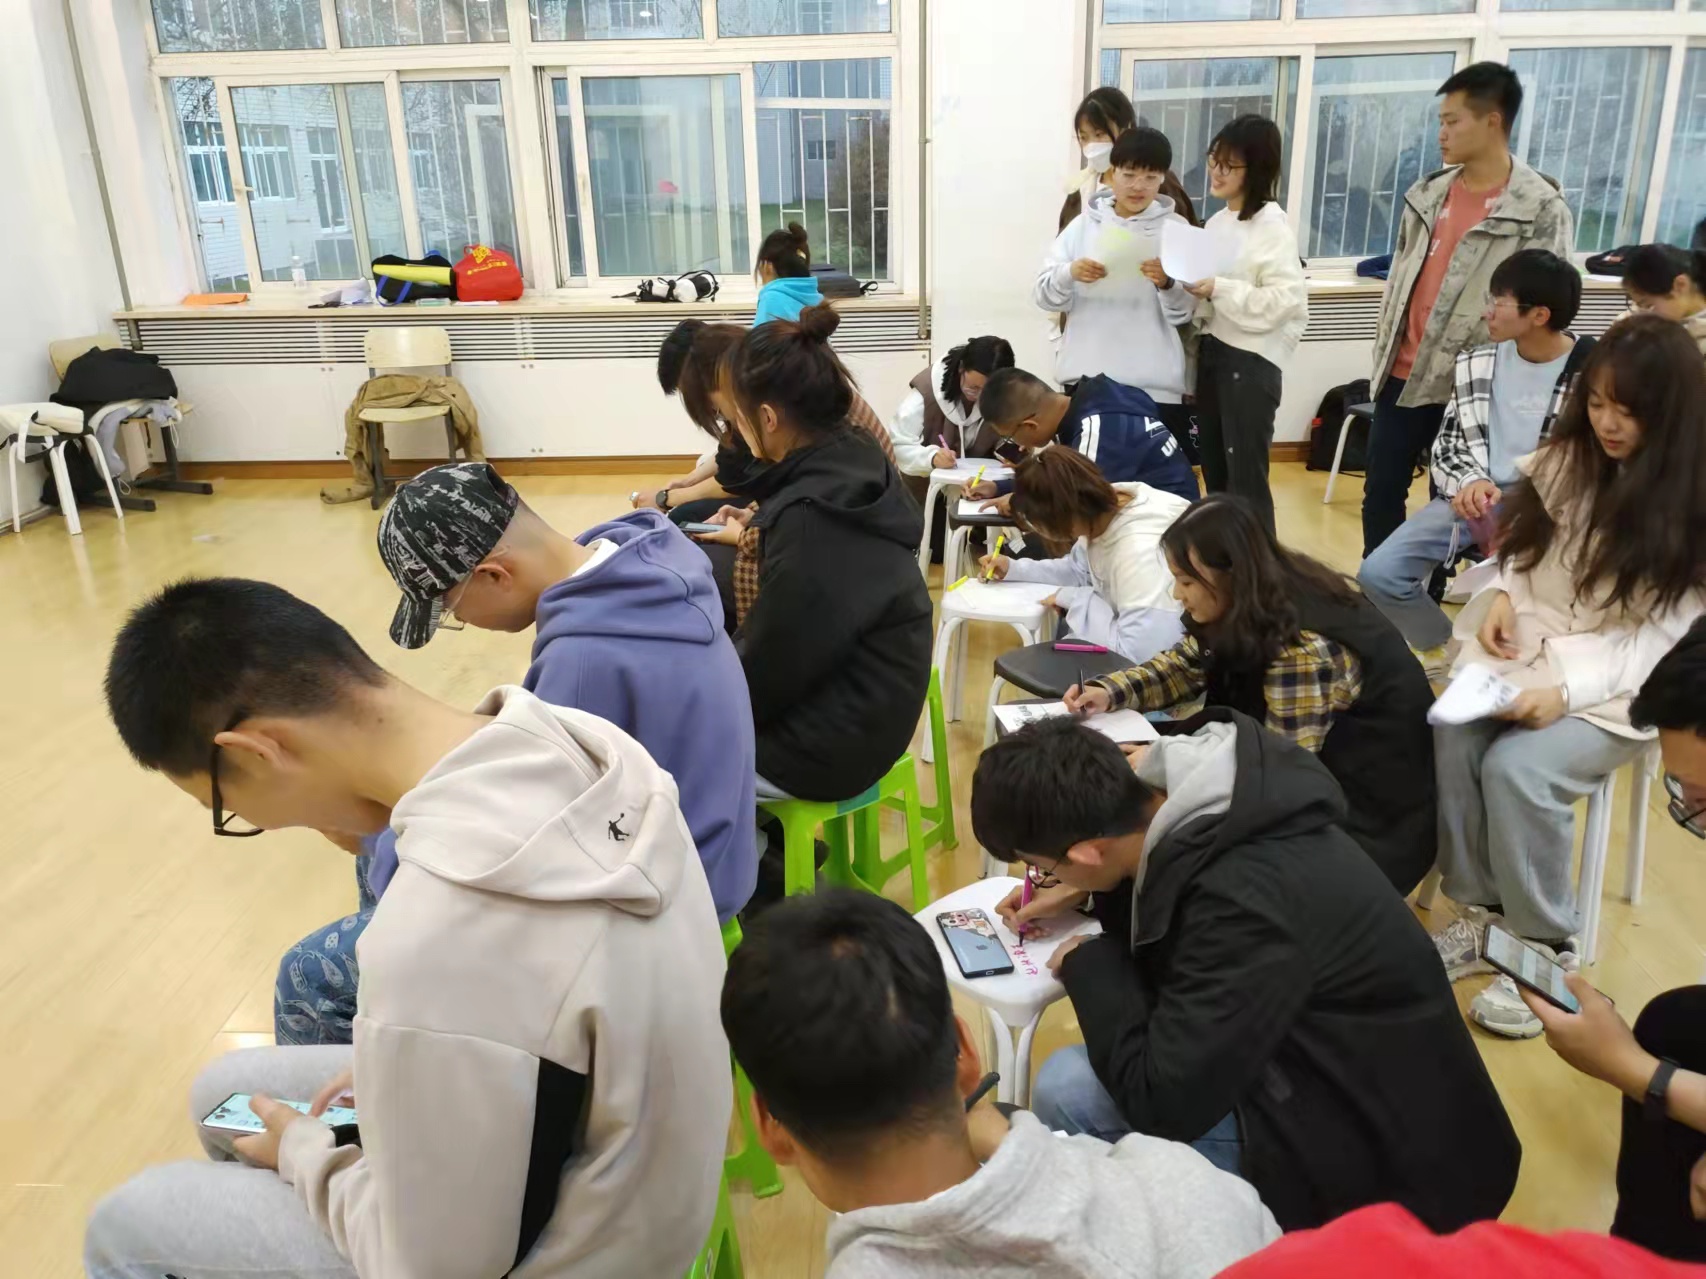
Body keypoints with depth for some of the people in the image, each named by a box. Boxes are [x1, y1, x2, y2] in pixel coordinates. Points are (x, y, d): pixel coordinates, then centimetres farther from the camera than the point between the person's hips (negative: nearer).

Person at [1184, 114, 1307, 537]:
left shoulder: (1272, 226, -10)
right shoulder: (1217, 222, 14)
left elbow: (1285, 301, -19)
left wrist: (1219, 289, -22)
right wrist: (1190, 287, 2)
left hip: (1251, 359, -8)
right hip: (1212, 351, 8)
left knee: (1246, 476, -6)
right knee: (1214, 471, 13)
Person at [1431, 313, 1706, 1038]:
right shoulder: (1572, 457, 5)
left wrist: (1567, 692, -27)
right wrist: (1504, 593, -9)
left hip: (1626, 683, -4)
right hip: (1530, 644, 5)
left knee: (1517, 768, -28)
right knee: (1453, 736, -24)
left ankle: (1545, 946, -7)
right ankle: (1481, 909, -7)